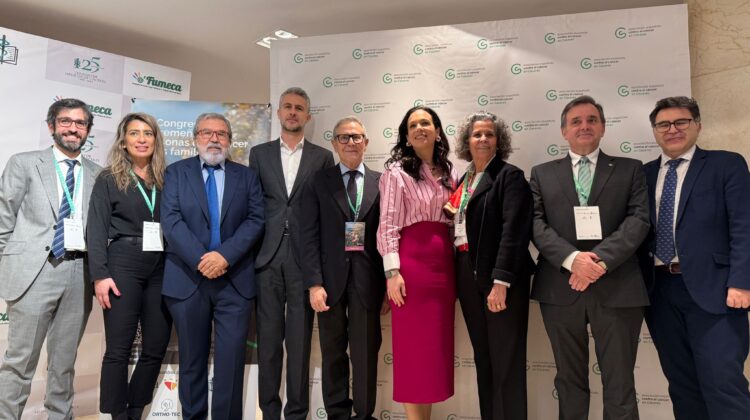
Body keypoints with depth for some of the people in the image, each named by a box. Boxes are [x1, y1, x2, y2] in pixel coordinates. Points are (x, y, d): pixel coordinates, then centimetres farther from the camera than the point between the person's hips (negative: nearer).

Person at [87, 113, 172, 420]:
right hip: (124, 264, -3)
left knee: (156, 348, 6)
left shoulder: (166, 179, 13)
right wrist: (100, 275, -11)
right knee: (118, 349, 0)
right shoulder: (108, 179, 5)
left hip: (162, 267, 4)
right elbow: (96, 230, -1)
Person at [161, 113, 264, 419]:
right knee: (191, 359, 12)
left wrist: (225, 255, -15)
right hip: (187, 278, 0)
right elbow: (171, 220, -4)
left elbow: (256, 220, -1)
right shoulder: (176, 172, 8)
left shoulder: (247, 176, 10)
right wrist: (200, 259, -15)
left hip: (235, 280, 0)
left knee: (231, 360, 1)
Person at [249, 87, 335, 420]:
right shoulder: (259, 153, 12)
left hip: (305, 256, -1)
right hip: (267, 255, 1)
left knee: (300, 338, 4)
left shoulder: (322, 157, 7)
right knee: (268, 336, 7)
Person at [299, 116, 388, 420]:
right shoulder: (318, 183, 5)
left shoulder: (381, 182, 6)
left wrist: (388, 281, -1)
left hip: (367, 277, 0)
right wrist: (314, 283, -9)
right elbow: (309, 236, -1)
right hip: (331, 276, 0)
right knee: (333, 351, 11)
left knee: (366, 350, 6)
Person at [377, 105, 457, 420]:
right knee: (413, 346, 0)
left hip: (444, 263, 6)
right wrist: (392, 271, -16)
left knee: (437, 346, 10)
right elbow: (388, 225, -9)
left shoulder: (448, 174, 16)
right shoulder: (397, 171, -2)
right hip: (411, 261, -6)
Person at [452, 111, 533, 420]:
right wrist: (457, 277, 9)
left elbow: (514, 230, -15)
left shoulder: (510, 176, -5)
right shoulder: (463, 181, 16)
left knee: (506, 362, 0)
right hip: (467, 275, 7)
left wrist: (500, 281, -23)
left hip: (498, 277, -7)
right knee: (482, 358, 15)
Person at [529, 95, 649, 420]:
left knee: (619, 383, 7)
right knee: (569, 380, 13)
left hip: (617, 289, 0)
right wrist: (571, 258, -16)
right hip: (560, 287, 1)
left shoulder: (630, 169, 10)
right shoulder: (542, 173, 12)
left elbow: (639, 219, -3)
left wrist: (600, 259, -17)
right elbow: (536, 223, 0)